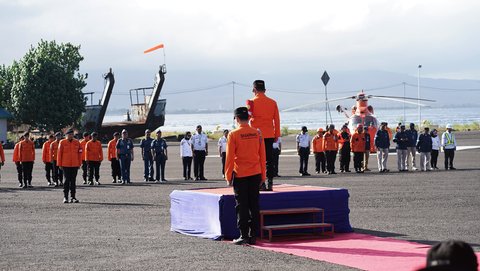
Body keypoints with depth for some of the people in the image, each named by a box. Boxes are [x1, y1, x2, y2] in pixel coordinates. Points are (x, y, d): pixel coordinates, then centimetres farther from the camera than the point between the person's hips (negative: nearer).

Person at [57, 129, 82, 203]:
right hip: (66, 165, -3)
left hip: (75, 165, 3)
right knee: (67, 180, -4)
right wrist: (60, 164, -2)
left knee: (73, 181, 6)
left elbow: (80, 153, 9)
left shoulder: (77, 142, 6)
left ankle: (73, 197, 10)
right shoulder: (62, 142, -1)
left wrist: (79, 164, 5)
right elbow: (59, 154, 0)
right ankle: (65, 197, 2)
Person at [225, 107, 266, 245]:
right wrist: (263, 175, 13)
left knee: (242, 206, 2)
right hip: (255, 174, 4)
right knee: (254, 205, 8)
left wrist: (228, 177, 0)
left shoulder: (233, 135, -8)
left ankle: (244, 235, 1)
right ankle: (253, 236, 10)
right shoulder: (257, 133, 2)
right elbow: (262, 156, 6)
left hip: (240, 175, -3)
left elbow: (229, 157, -8)